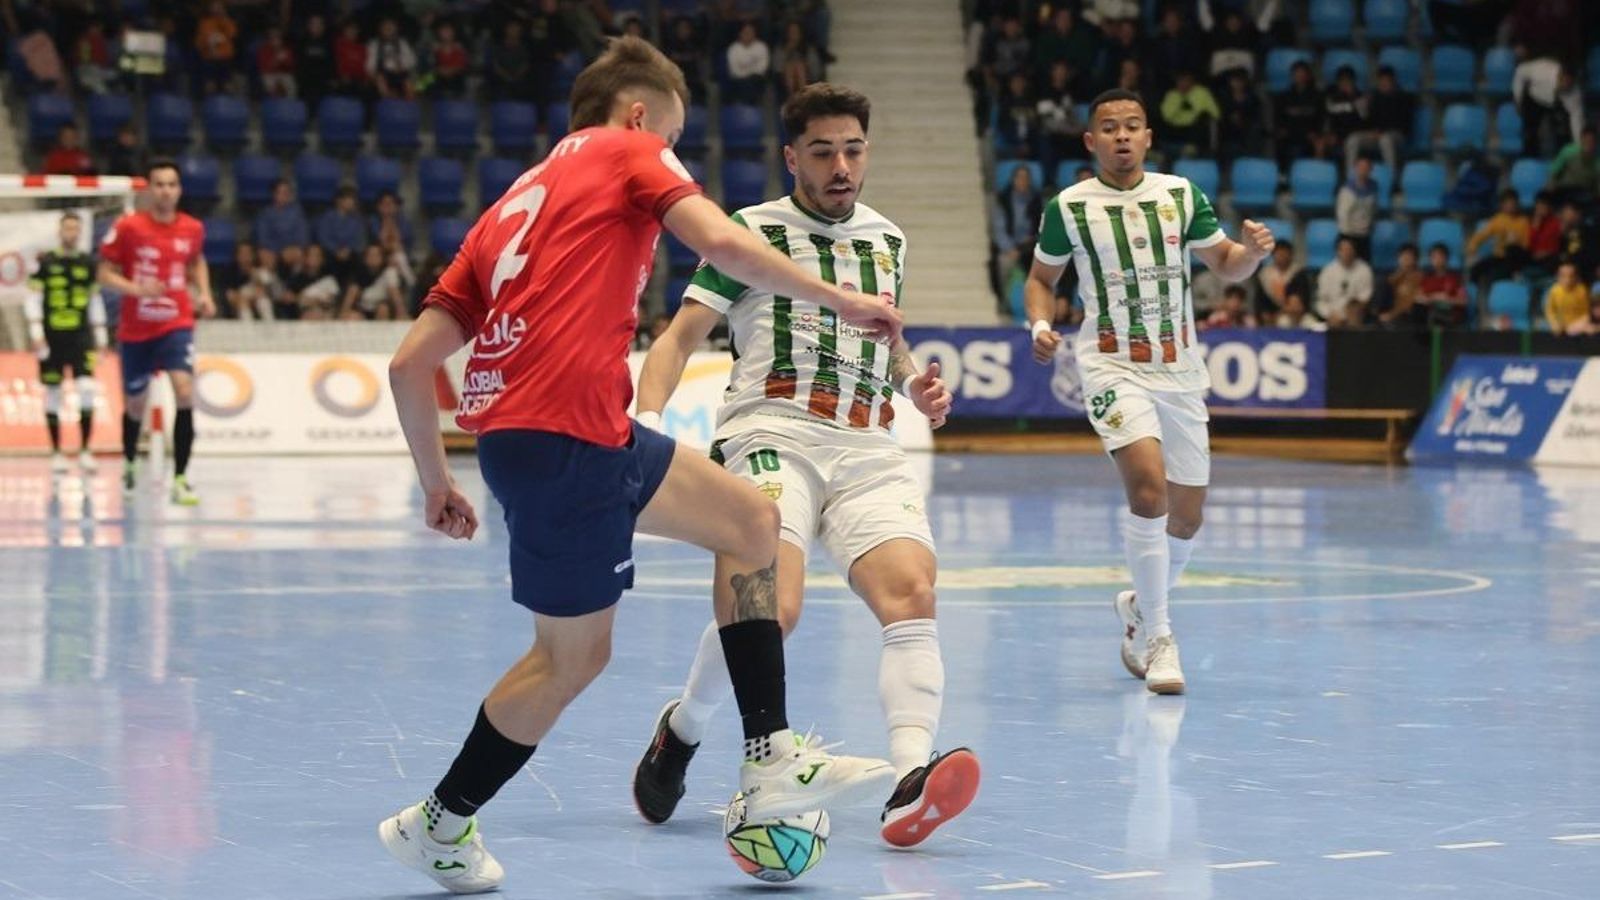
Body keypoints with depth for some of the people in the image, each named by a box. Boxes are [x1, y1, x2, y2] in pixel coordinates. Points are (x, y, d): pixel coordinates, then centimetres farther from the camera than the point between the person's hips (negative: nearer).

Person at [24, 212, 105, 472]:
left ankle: (84, 450, -4)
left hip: (80, 336, 1)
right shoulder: (45, 262, 0)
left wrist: (100, 336, 14)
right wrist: (36, 333, -9)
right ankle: (56, 453, 13)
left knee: (87, 388, -13)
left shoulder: (88, 263, 8)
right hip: (52, 337, -1)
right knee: (53, 394, 3)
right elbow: (32, 299, -1)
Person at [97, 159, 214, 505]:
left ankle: (180, 480, -18)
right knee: (135, 404, 13)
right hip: (135, 330, 0)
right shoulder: (128, 227, -9)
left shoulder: (193, 229, 0)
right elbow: (105, 273, -5)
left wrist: (204, 294, 4)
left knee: (185, 393, -22)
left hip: (177, 324, 1)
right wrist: (136, 288, -23)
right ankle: (128, 463, 45)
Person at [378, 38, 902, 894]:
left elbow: (410, 362, 19)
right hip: (565, 431, -8)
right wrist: (840, 300, -2)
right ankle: (438, 825, 19)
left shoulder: (511, 204, 26)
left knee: (750, 518, 16)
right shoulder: (627, 150, 8)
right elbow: (719, 242, -11)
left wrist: (436, 481, 26)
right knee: (573, 656, 5)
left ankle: (770, 759, 11)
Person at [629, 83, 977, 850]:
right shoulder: (755, 231, 8)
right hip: (772, 434, -5)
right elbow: (681, 336, 3)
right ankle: (682, 730, 3)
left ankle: (910, 780, -34)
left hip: (866, 448, 5)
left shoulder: (888, 238, 23)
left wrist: (914, 382, 15)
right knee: (770, 607, -25)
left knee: (912, 592, -22)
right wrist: (646, 421, -13)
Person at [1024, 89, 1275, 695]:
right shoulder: (1068, 207, -2)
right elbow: (1041, 278, 10)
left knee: (1186, 515, 9)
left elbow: (1226, 265, 11)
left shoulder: (1181, 195, 3)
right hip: (1113, 365, -4)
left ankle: (1141, 606, 38)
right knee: (1148, 485, -25)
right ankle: (1158, 637, -16)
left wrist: (1253, 251, -11)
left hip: (1179, 368, 4)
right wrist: (1040, 325, -9)